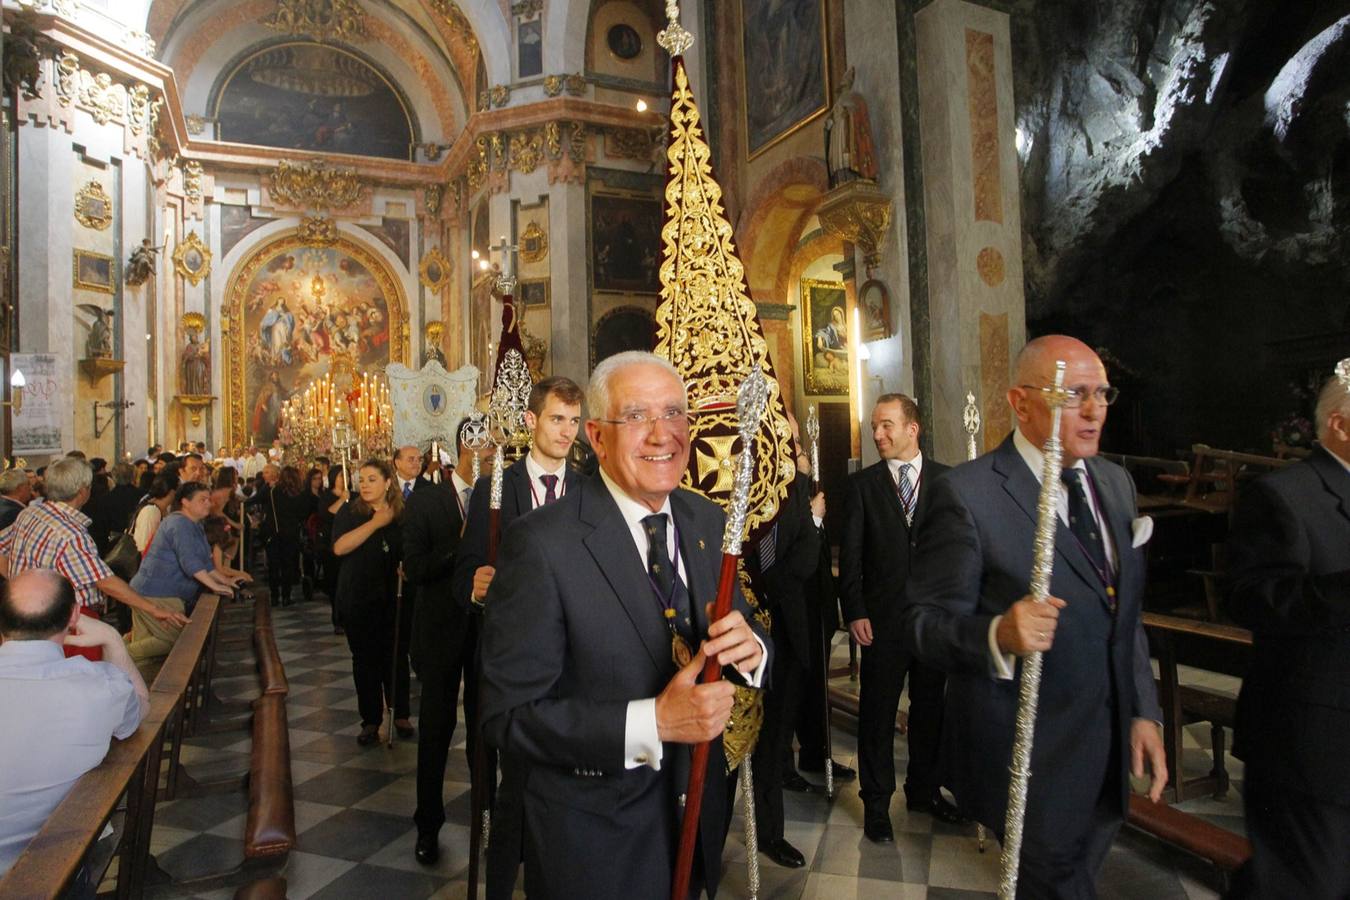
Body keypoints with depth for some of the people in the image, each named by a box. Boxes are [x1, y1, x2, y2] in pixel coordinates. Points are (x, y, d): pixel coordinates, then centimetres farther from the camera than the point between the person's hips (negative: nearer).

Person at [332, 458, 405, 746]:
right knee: (365, 660, 7)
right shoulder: (350, 511, -1)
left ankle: (400, 713, 22)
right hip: (358, 600, 0)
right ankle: (371, 720, 18)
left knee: (394, 656, 4)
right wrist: (375, 523, -17)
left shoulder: (402, 514, 1)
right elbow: (339, 547, -17)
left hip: (392, 598, 0)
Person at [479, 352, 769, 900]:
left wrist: (749, 649, -20)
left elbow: (739, 628, 3)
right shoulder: (541, 544, -22)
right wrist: (651, 723, -30)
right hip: (594, 836, -5)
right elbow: (506, 716, -21)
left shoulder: (708, 521, -3)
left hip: (700, 810, 6)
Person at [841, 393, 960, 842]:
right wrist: (855, 612, -8)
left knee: (929, 707, 16)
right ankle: (876, 802, 23)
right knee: (877, 712, 7)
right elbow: (850, 554, -2)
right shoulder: (862, 484, -1)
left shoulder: (947, 479, 2)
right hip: (883, 618, -1)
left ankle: (924, 789, 35)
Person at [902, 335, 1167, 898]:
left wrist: (1143, 710, 7)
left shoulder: (1115, 483, 5)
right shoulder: (967, 495, -19)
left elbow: (1125, 613, 12)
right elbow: (925, 621, -18)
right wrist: (998, 635, -36)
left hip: (1110, 746, 7)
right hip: (1028, 758, -7)